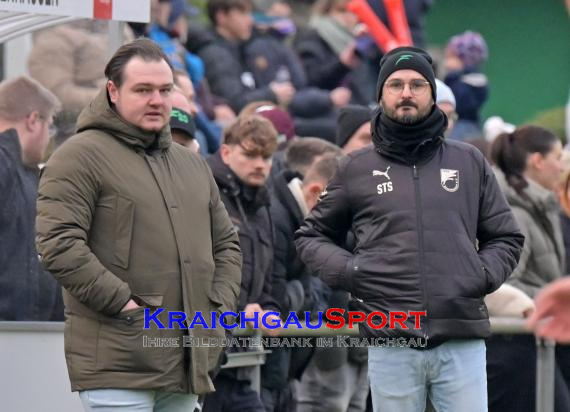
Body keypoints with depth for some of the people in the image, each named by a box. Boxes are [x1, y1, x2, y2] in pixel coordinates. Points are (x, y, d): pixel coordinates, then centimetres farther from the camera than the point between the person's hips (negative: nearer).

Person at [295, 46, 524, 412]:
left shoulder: (470, 162, 13)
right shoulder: (357, 169, 10)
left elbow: (506, 238, 20)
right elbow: (312, 236, 19)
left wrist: (486, 273, 0)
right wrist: (346, 270, 1)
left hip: (463, 343, 1)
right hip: (390, 345, 0)